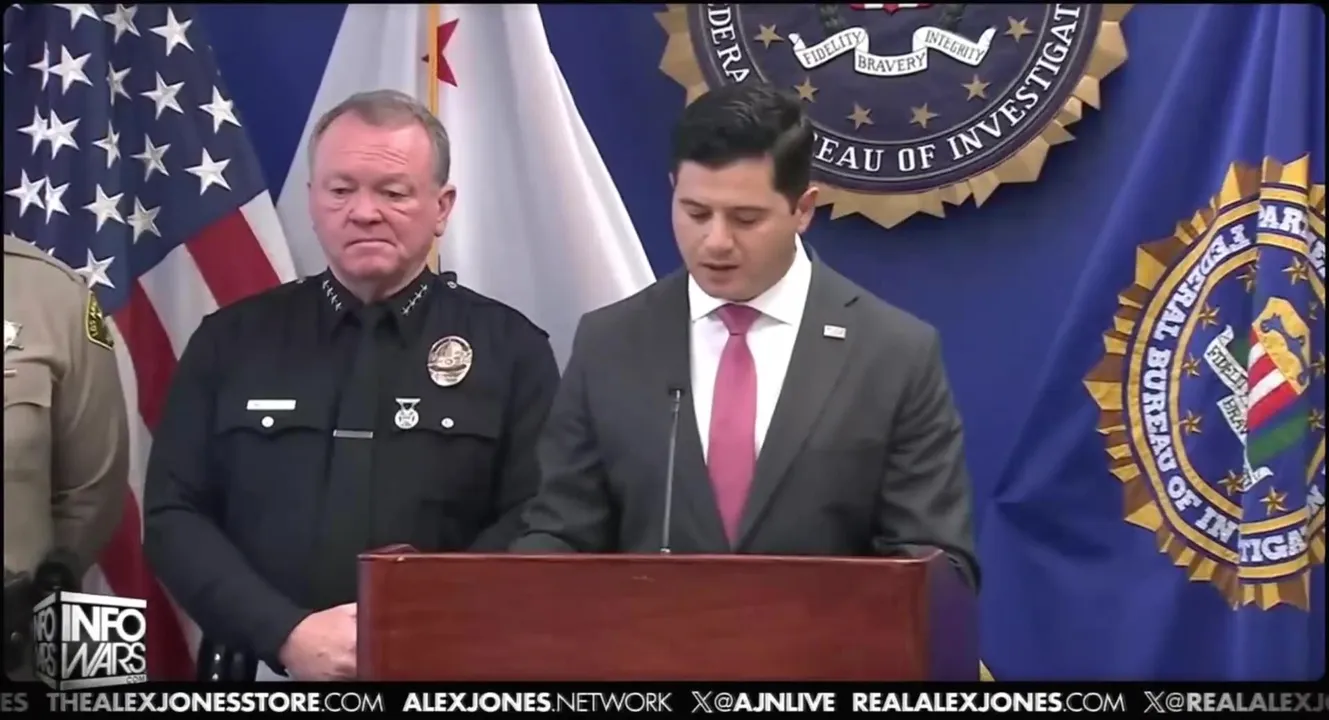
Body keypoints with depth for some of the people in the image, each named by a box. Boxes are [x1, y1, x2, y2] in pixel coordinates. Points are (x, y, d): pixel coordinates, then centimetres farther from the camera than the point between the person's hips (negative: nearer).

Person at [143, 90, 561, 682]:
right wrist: (286, 635, -13)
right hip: (266, 665, 1)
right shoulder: (231, 340, 4)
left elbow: (535, 525, -5)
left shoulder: (511, 349, 0)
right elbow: (174, 517, 0)